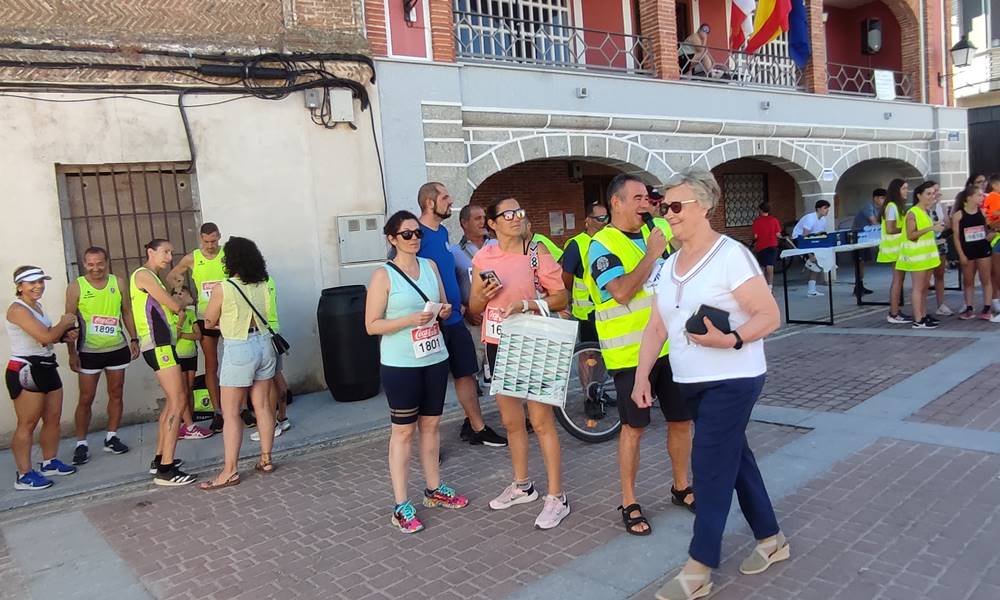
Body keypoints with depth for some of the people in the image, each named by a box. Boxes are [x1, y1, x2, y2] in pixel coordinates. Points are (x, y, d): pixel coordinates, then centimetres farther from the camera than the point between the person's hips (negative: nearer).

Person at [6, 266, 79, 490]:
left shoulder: (36, 305, 14)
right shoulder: (18, 309, -15)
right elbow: (45, 337, -23)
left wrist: (65, 336, 5)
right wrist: (64, 323, -6)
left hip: (46, 367, 9)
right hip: (25, 371, -9)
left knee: (53, 418, 13)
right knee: (27, 424, -4)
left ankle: (49, 463, 26)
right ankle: (24, 476, 3)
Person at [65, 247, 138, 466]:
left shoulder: (117, 283, 3)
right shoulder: (76, 287, -4)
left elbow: (127, 312, 11)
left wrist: (133, 339, 5)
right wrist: (72, 353, -6)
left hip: (117, 349, 3)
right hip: (89, 352, -3)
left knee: (116, 394, 8)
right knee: (86, 399, 0)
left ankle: (112, 438, 20)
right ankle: (81, 444, 10)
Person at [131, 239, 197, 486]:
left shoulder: (151, 277, 21)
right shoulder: (143, 274, -9)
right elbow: (174, 306, -12)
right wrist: (186, 301, 7)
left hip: (161, 344, 10)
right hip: (158, 346, -10)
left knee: (172, 401, 14)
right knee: (178, 401, -13)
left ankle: (159, 459, 19)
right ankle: (165, 470, -14)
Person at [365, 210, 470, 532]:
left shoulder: (430, 266, 8)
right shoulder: (383, 276, -8)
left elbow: (443, 306, 19)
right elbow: (372, 325, -10)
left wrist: (444, 312, -5)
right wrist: (411, 320, -21)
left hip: (435, 358, 5)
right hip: (401, 365, -5)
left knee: (431, 424, 15)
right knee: (403, 431, 1)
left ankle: (434, 488, 30)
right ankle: (402, 506, 8)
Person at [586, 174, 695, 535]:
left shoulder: (658, 230, 8)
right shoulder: (602, 246, -11)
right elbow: (622, 292, -25)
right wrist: (652, 254, -19)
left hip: (670, 346, 6)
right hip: (631, 354, -6)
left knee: (682, 420, 14)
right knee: (634, 427, 3)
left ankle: (681, 488, 34)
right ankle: (628, 503, 18)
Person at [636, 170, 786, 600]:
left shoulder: (730, 255, -14)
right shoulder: (670, 265, 8)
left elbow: (770, 315, -16)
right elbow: (656, 327, 9)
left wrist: (731, 340, -32)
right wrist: (642, 376, 2)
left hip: (731, 380, -7)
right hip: (691, 382, 8)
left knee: (711, 466, -4)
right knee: (734, 457, 17)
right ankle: (771, 539, 34)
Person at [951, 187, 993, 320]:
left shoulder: (983, 212, 1)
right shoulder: (958, 215, -7)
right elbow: (956, 237, -6)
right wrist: (961, 255, -9)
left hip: (983, 249, 2)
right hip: (967, 251, -2)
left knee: (985, 279, 4)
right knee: (968, 281, 8)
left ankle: (986, 309, 11)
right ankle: (969, 309, 17)